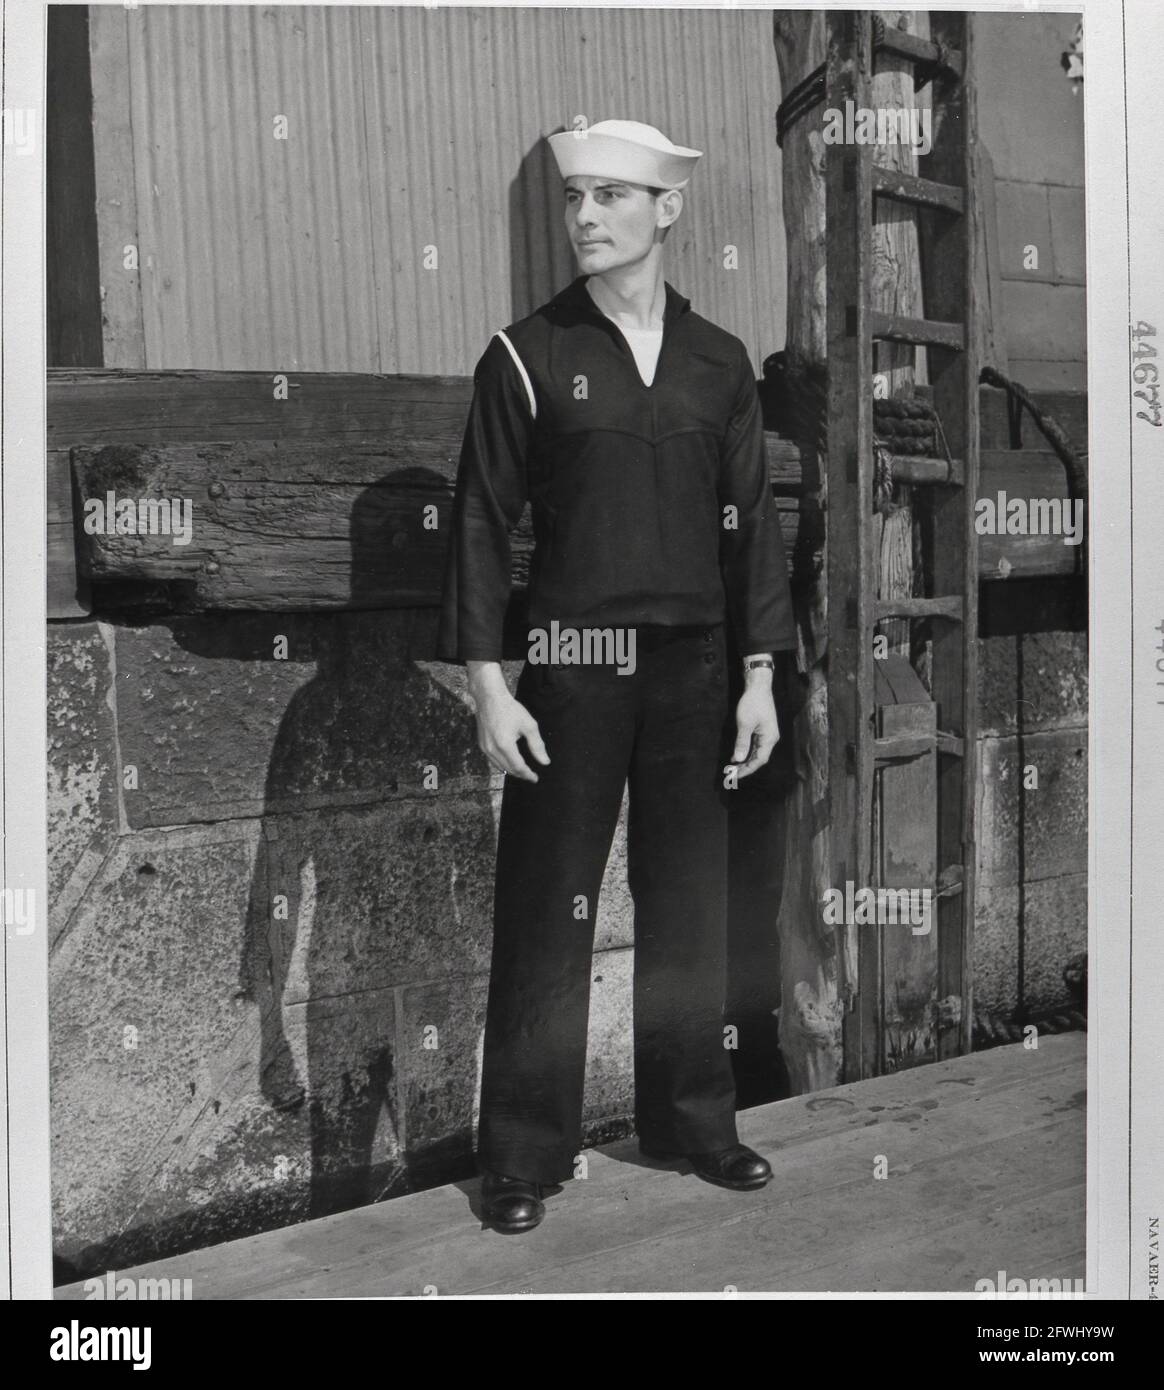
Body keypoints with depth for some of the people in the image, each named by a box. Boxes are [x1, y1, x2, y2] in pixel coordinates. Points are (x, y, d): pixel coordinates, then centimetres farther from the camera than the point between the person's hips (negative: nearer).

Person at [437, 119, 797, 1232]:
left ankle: (691, 1121, 27)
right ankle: (523, 1155, 14)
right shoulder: (526, 357, 1)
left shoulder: (718, 363, 9)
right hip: (570, 668, -3)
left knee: (688, 905, 11)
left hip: (692, 669, 3)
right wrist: (487, 687, -9)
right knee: (545, 913, 1)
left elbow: (750, 520, 10)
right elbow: (480, 524, -2)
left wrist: (759, 673, 4)